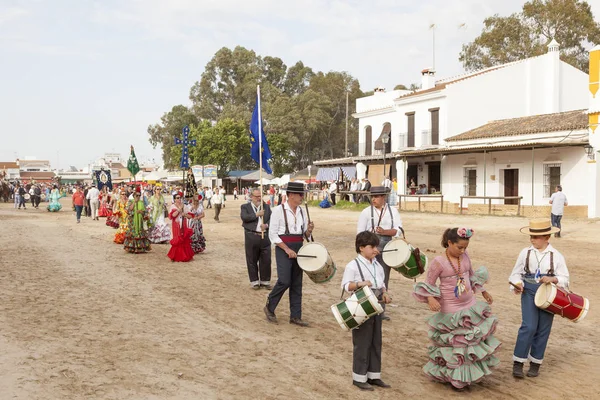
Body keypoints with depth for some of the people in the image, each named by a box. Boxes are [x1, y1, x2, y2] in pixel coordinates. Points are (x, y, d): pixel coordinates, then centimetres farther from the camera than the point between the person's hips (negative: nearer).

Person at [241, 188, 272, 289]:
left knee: (266, 260, 4)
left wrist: (266, 225, -14)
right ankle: (254, 281, 15)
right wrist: (257, 214, -14)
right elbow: (244, 217, -13)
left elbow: (271, 219, 6)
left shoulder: (267, 207, 14)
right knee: (252, 260, 4)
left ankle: (265, 281, 17)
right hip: (251, 237, -2)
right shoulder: (245, 207, 5)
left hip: (265, 236, 2)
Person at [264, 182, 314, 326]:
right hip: (283, 249, -6)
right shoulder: (279, 210, -8)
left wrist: (309, 230, -7)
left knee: (297, 284, 8)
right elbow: (273, 235, -11)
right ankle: (269, 307, 10)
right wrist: (287, 249, -17)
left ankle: (295, 316, 16)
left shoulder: (301, 211, 9)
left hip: (298, 249, 6)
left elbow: (305, 235, 16)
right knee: (284, 281, -13)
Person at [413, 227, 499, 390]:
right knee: (455, 345, 6)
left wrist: (484, 292, 19)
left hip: (471, 306, 6)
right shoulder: (438, 262, -19)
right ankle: (455, 378, 26)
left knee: (474, 341, 16)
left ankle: (468, 374, 37)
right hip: (451, 311, -6)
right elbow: (428, 284, -14)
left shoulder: (465, 256, -1)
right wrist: (431, 299, -31)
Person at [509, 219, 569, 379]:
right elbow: (516, 273, 5)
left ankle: (535, 363, 25)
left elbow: (564, 279, -2)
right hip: (529, 292, -1)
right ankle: (518, 363, -1)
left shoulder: (556, 256, -5)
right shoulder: (525, 253, -3)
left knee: (543, 329, 9)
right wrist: (517, 285, -14)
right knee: (529, 326, -12)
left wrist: (552, 279, -22)